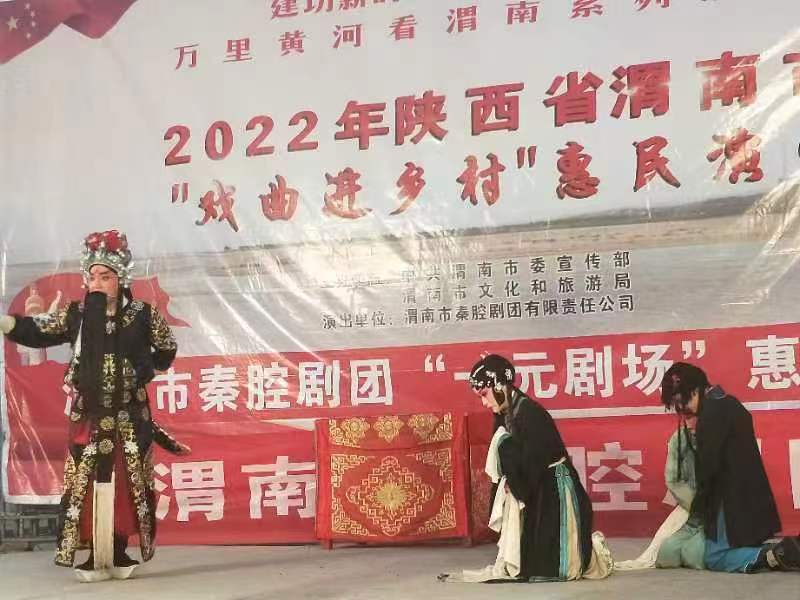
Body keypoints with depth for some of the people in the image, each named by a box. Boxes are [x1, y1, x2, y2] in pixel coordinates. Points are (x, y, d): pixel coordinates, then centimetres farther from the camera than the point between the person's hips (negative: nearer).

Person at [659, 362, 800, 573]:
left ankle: (776, 554, -18)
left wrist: (698, 507, -6)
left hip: (733, 498, -9)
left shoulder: (712, 411, -16)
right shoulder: (727, 403, 13)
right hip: (751, 495, 10)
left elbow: (708, 464, -18)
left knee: (715, 558, -4)